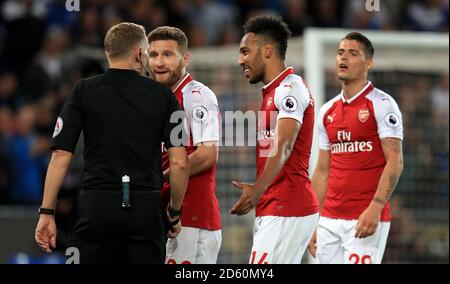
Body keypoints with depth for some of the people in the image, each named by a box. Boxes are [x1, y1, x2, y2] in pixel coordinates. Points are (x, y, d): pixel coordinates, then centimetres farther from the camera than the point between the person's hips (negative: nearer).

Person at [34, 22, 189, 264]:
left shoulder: (83, 91, 3)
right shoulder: (162, 96, 4)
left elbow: (60, 157, -3)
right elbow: (179, 162, -2)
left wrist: (47, 212, 1)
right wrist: (174, 214, 11)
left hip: (96, 207, 0)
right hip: (145, 208, 1)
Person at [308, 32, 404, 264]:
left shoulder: (381, 104, -4)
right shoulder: (327, 111, 16)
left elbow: (395, 162, -11)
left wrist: (375, 208, -22)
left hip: (366, 219, -7)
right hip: (330, 219, 7)